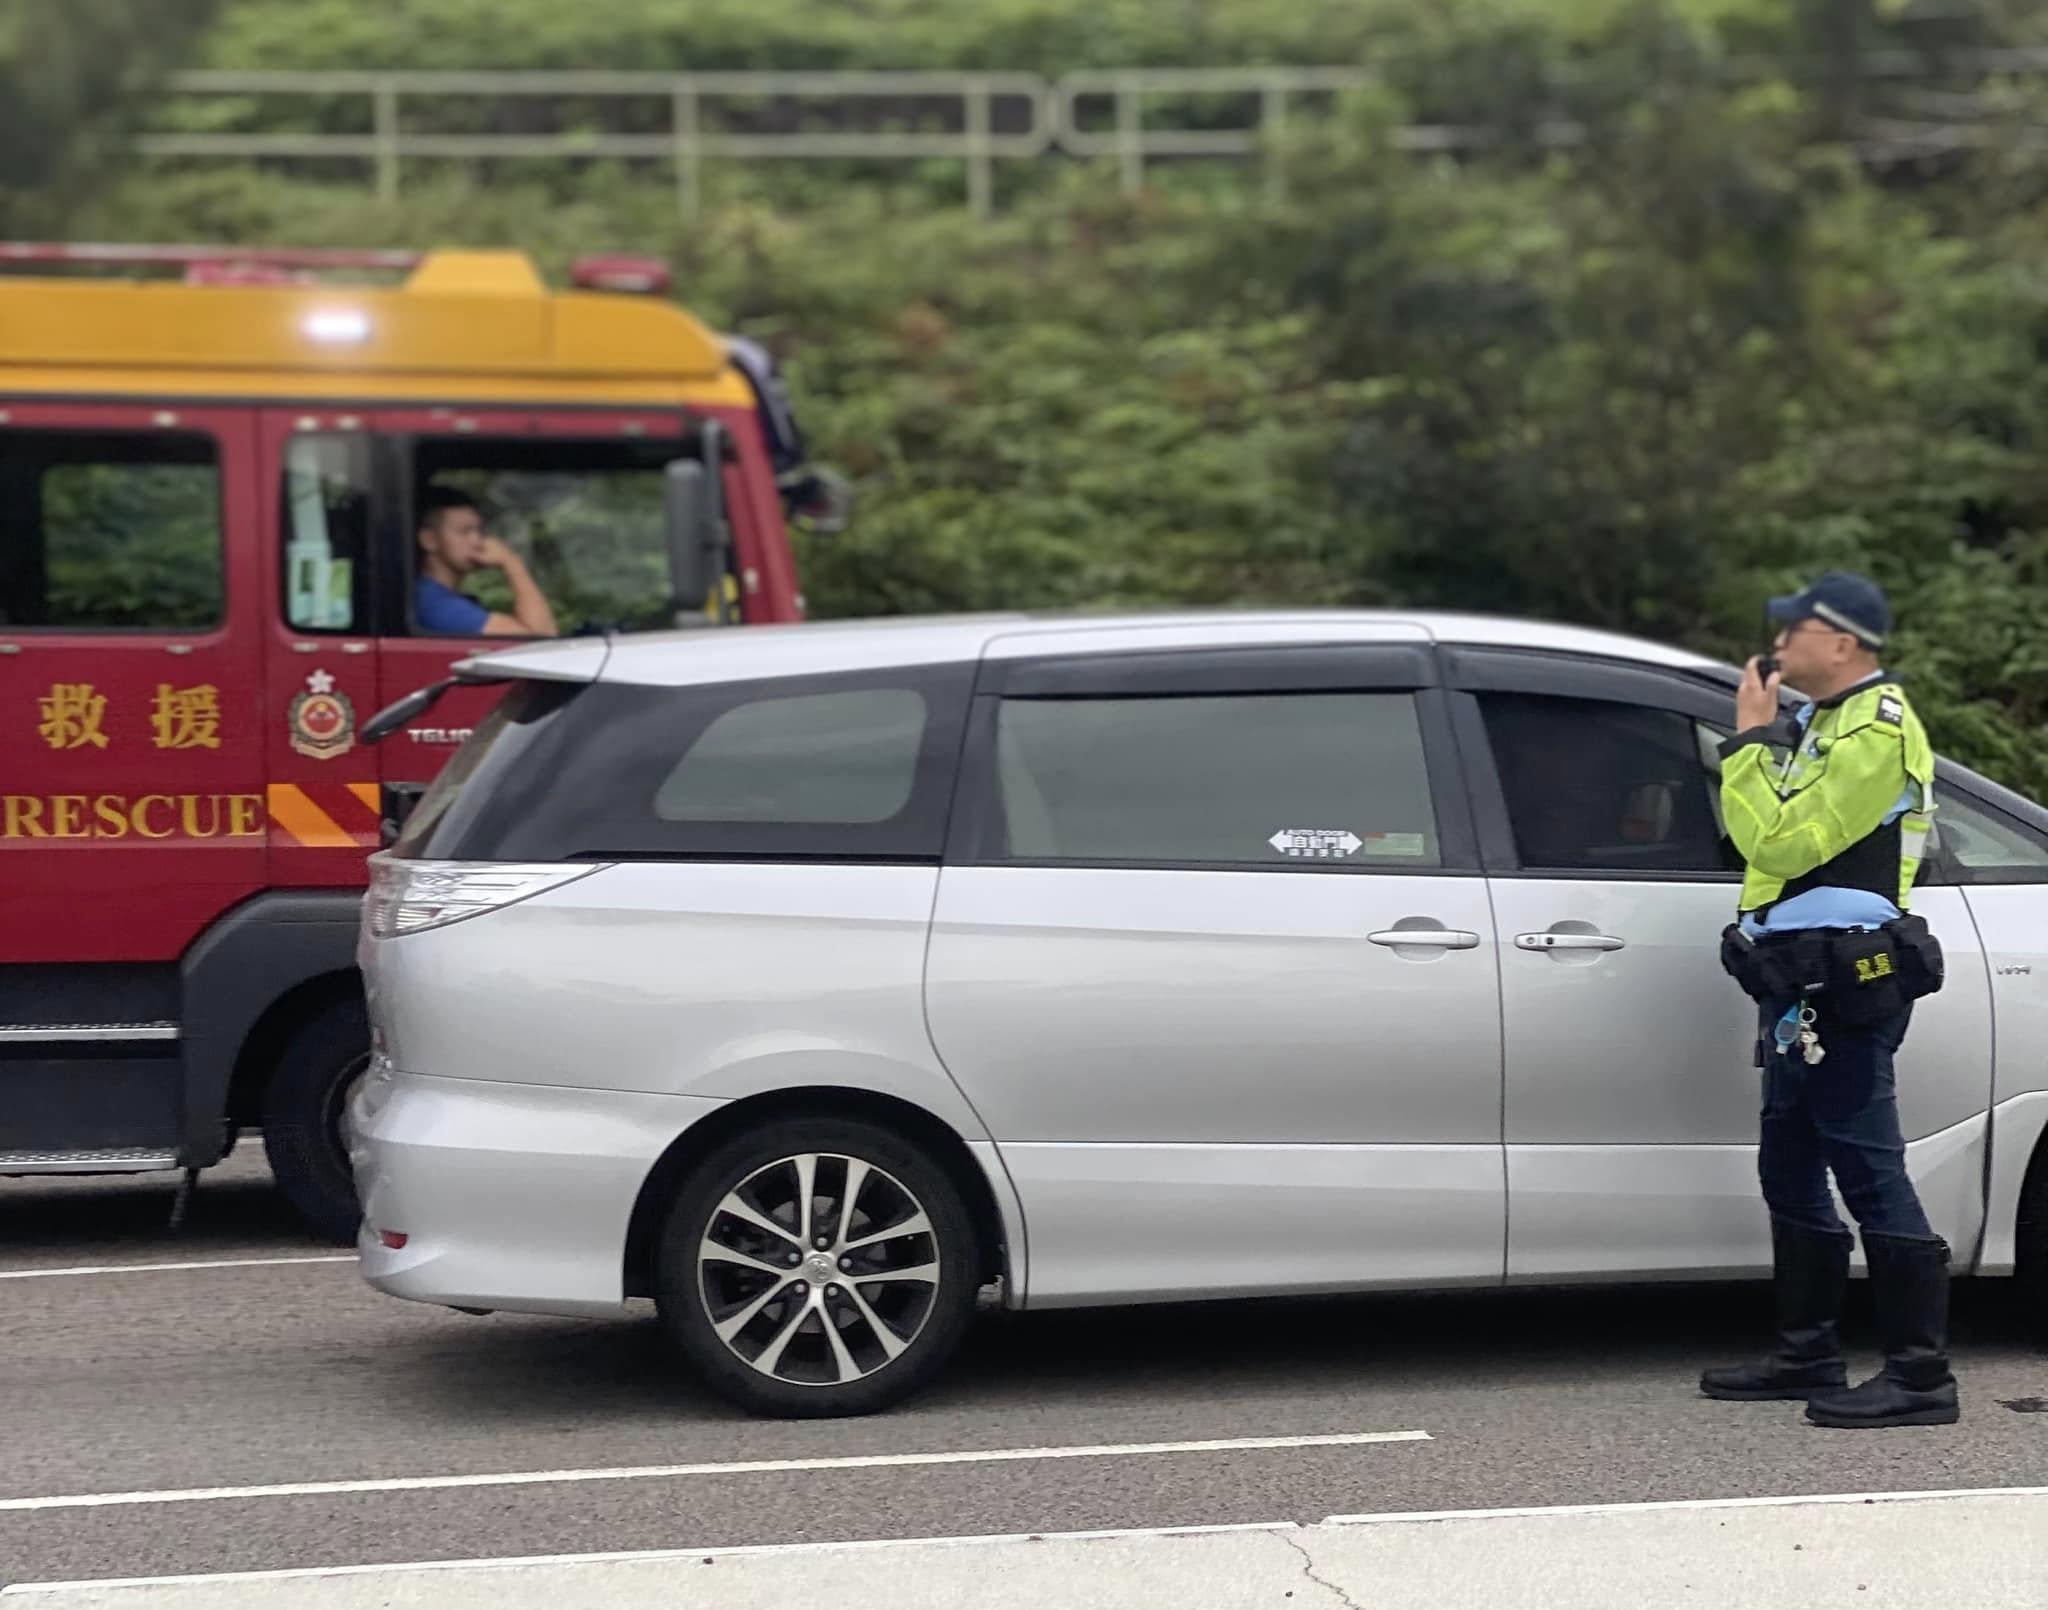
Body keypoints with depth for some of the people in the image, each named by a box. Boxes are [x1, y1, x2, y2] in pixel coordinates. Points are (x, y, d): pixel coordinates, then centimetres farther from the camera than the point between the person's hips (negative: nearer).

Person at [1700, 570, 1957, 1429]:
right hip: (1803, 982, 11)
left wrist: (1751, 739, -13)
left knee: (1870, 1176, -10)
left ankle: (1920, 1376, -7)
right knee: (1791, 1170, 15)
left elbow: (1779, 842, -20)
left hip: (1844, 989, -11)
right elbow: (1759, 833, 18)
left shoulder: (1876, 732, -14)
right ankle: (1807, 1353, 24)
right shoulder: (1827, 720, 19)